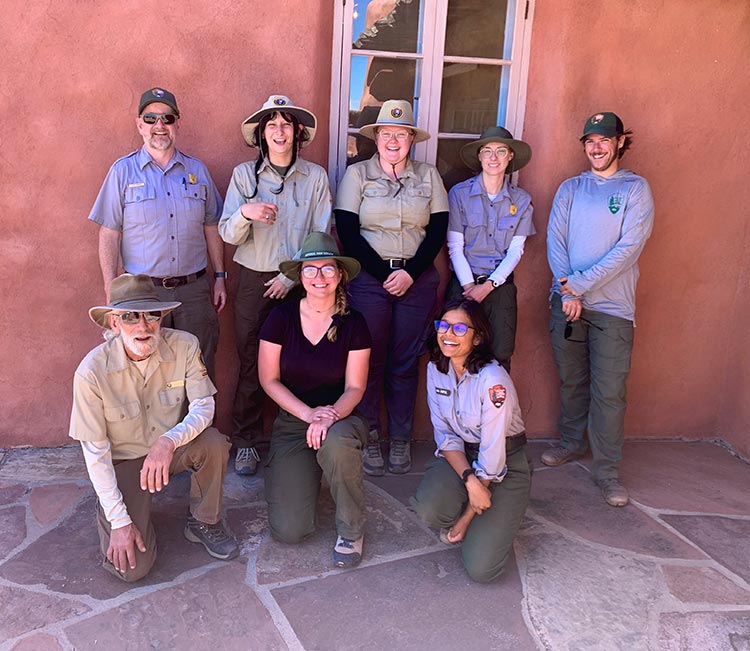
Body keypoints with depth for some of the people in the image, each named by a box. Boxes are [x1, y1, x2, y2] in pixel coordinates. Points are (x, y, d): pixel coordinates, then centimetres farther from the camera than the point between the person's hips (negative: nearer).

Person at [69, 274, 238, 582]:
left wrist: (169, 441, -38)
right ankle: (108, 512, 20)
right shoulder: (92, 371, -24)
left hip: (171, 449, 2)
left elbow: (204, 406, -16)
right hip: (123, 461, -2)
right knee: (131, 566, -15)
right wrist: (119, 520, -18)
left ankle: (204, 523, -3)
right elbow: (95, 452, -17)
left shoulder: (184, 346, -19)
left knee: (214, 442, -31)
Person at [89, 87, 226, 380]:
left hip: (194, 289, 2)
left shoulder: (197, 170, 9)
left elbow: (211, 227, 13)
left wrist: (220, 277, 9)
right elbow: (109, 234, -1)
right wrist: (112, 291, -7)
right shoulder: (123, 171, 1)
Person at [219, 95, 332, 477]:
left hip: (299, 282, 0)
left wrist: (292, 276, -7)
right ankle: (245, 442, 17)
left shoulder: (315, 177, 3)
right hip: (255, 280, 0)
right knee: (251, 364, 3)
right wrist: (245, 212, -24)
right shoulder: (244, 174, 3)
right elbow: (227, 233, -2)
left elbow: (321, 235, 1)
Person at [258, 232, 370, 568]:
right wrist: (310, 414, -17)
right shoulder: (281, 317, -5)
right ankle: (307, 474, 23)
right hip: (291, 423, 1)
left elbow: (354, 388, -5)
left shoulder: (353, 323, -5)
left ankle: (351, 530, -13)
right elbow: (270, 380, -4)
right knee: (288, 530, -14)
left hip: (341, 419, 0)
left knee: (336, 441, -41)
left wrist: (331, 415, -26)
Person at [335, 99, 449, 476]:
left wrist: (410, 272, -8)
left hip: (417, 280, 2)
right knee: (369, 360, -1)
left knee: (406, 362, 5)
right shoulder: (357, 174, 5)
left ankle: (400, 440, 17)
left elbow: (438, 231, 5)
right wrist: (384, 273, -9)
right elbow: (348, 233, -3)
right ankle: (369, 439, 13)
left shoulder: (428, 176, 11)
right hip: (368, 278, -2)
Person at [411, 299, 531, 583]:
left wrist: (467, 518, -14)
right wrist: (469, 479, -23)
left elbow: (492, 455, -22)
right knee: (428, 509, -28)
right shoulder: (435, 368, -6)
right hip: (459, 455, 5)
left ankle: (493, 524, 16)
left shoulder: (492, 380, -26)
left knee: (480, 568, -17)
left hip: (505, 464, -4)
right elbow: (445, 435, -5)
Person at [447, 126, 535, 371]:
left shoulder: (521, 200, 6)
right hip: (464, 284, -1)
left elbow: (516, 250, 2)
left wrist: (488, 285, -10)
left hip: (501, 286, 2)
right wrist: (469, 286, -12)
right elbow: (455, 246, -3)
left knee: (500, 357, 0)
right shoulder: (460, 193, -1)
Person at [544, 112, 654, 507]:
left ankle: (607, 470, 8)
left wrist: (580, 284, -15)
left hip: (612, 306, -3)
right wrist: (567, 291, -10)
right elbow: (555, 240, 2)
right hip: (566, 300, 3)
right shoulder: (570, 188, 11)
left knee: (609, 392, -2)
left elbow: (627, 249, -10)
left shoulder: (635, 189, 1)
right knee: (570, 380, 14)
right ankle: (572, 443, 32)